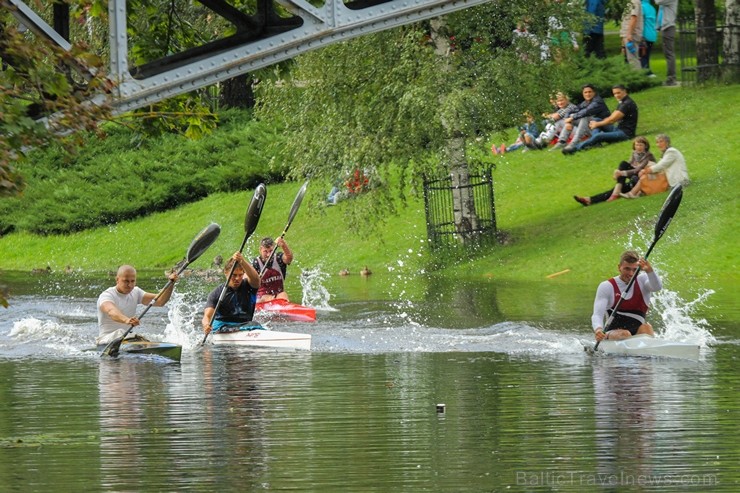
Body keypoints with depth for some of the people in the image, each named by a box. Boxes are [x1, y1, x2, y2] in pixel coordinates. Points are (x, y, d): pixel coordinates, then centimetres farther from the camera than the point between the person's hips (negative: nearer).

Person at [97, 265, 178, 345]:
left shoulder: (135, 292, 11)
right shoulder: (106, 295, -12)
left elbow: (159, 301, 0)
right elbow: (111, 312, -35)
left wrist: (171, 284, -15)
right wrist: (126, 320, -56)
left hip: (127, 337, 6)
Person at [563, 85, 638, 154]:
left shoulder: (627, 104, -15)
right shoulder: (622, 103, 18)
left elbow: (612, 119, -16)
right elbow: (612, 117, 13)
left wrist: (597, 124, -5)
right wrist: (596, 123, -1)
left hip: (626, 133, -10)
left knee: (598, 136, -30)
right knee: (596, 120, 2)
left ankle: (575, 147, -28)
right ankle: (596, 142, -19)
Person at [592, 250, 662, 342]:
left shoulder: (642, 280, 9)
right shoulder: (606, 287, 1)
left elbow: (657, 287, -14)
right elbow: (597, 315, -10)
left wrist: (649, 271, -37)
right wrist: (598, 329, -34)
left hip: (638, 332, 2)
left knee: (646, 327, -30)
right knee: (625, 334, -34)